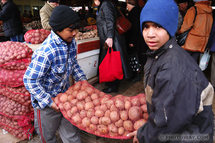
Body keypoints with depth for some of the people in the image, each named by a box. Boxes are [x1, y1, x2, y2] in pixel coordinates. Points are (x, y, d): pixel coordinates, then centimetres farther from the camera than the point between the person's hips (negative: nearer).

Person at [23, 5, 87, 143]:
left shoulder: (71, 42, -8)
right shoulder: (45, 52, -33)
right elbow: (30, 81, -25)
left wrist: (82, 79, 2)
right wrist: (49, 101, -21)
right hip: (45, 100, -6)